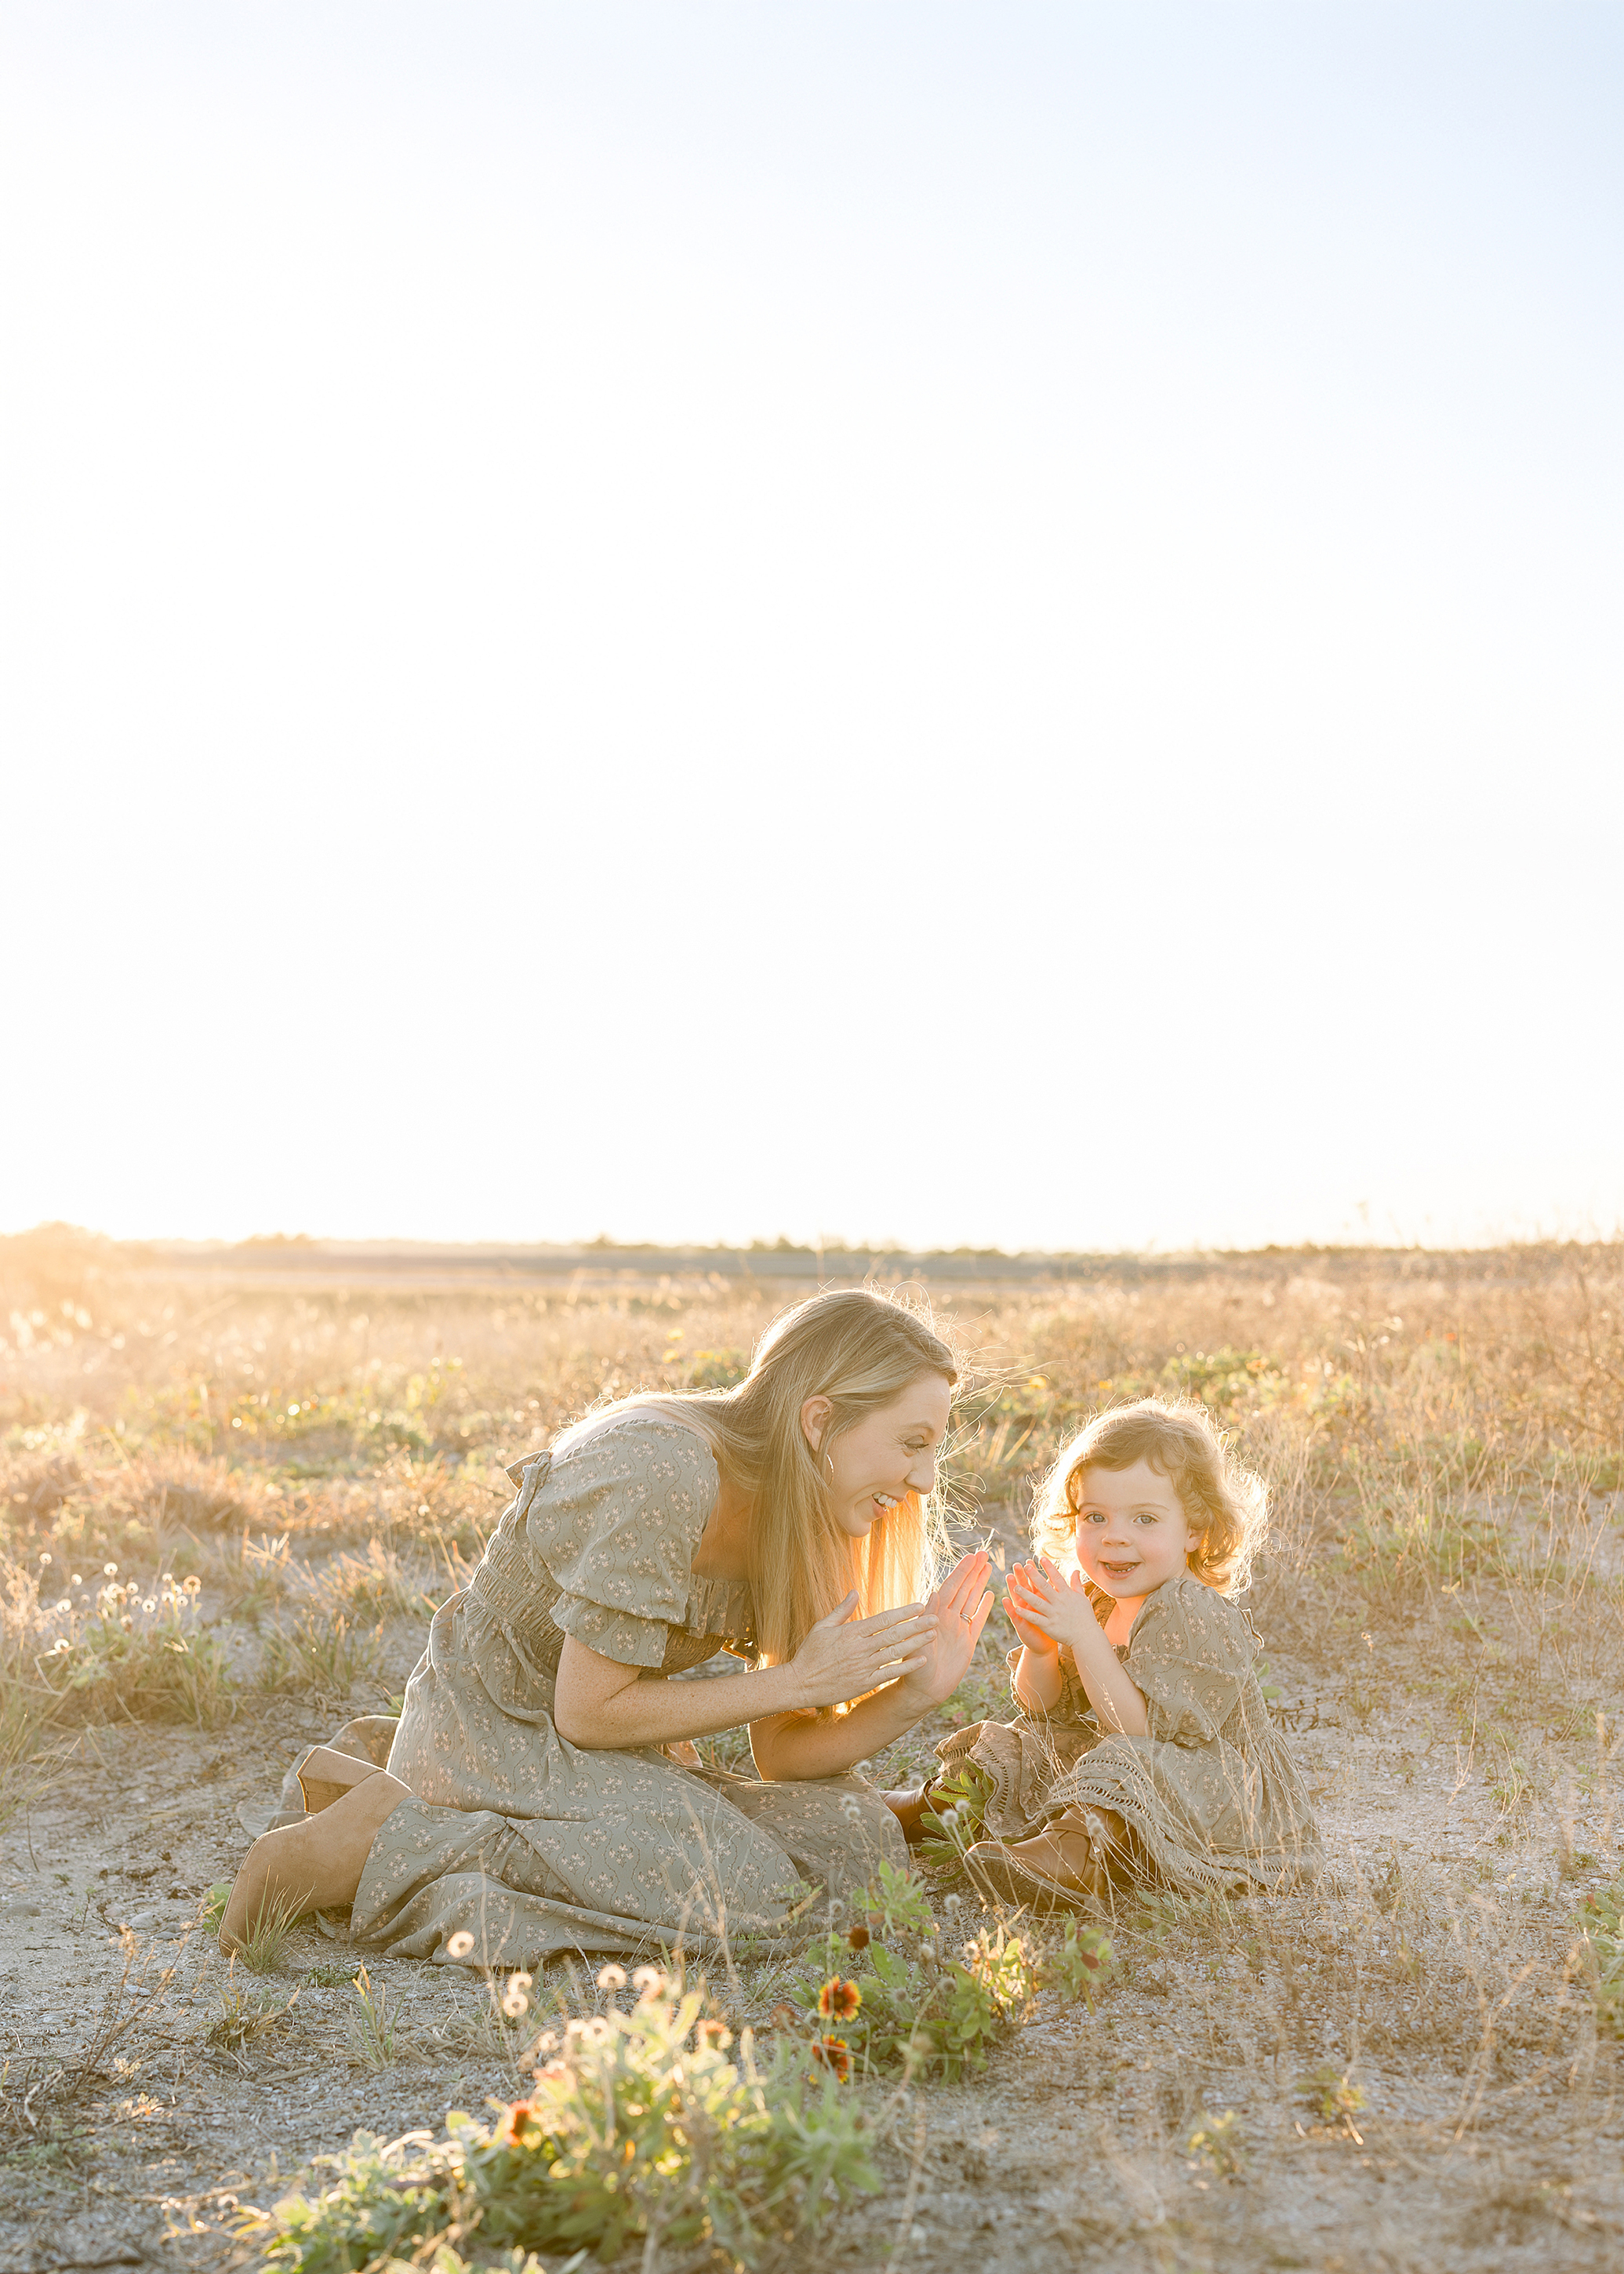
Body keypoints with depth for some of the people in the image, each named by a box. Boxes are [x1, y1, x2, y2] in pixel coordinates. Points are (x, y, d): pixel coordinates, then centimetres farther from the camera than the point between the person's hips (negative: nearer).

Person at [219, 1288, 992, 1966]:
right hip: (492, 1729, -9)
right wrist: (797, 1679, -19)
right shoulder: (661, 1475, -27)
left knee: (857, 1839, -3)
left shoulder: (791, 1515, 0)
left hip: (587, 1747, 10)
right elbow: (587, 1712, -21)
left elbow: (781, 1754, 0)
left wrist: (915, 1692, -16)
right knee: (739, 1886, -25)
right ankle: (389, 1840, -12)